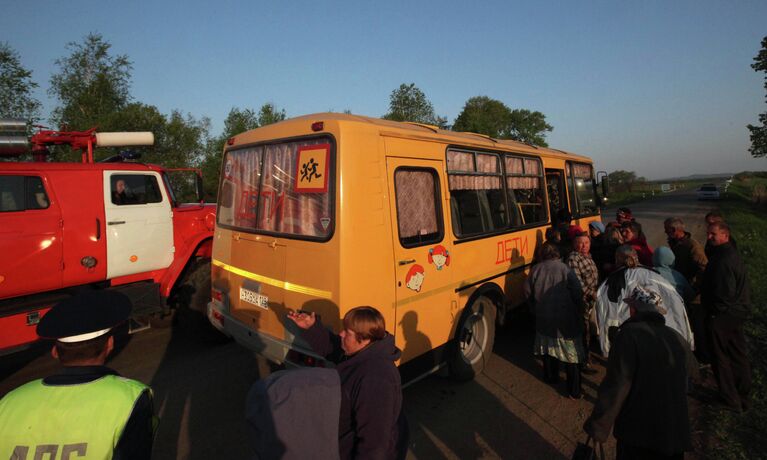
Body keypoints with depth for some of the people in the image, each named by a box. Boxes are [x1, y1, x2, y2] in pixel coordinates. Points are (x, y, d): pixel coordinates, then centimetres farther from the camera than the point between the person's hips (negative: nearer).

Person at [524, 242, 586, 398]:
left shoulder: (535, 270, -5)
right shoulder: (564, 269, -16)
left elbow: (528, 292, 3)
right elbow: (577, 293, -14)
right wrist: (578, 312, 3)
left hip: (544, 319, 4)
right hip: (566, 320, -3)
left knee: (548, 346, 23)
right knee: (571, 353, 7)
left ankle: (550, 376, 40)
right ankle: (574, 391, 14)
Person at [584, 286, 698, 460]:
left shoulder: (628, 335, -17)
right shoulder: (677, 338, 2)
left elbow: (615, 387, -22)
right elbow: (693, 372, 23)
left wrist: (598, 427, -14)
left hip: (638, 434, -5)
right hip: (675, 433, 5)